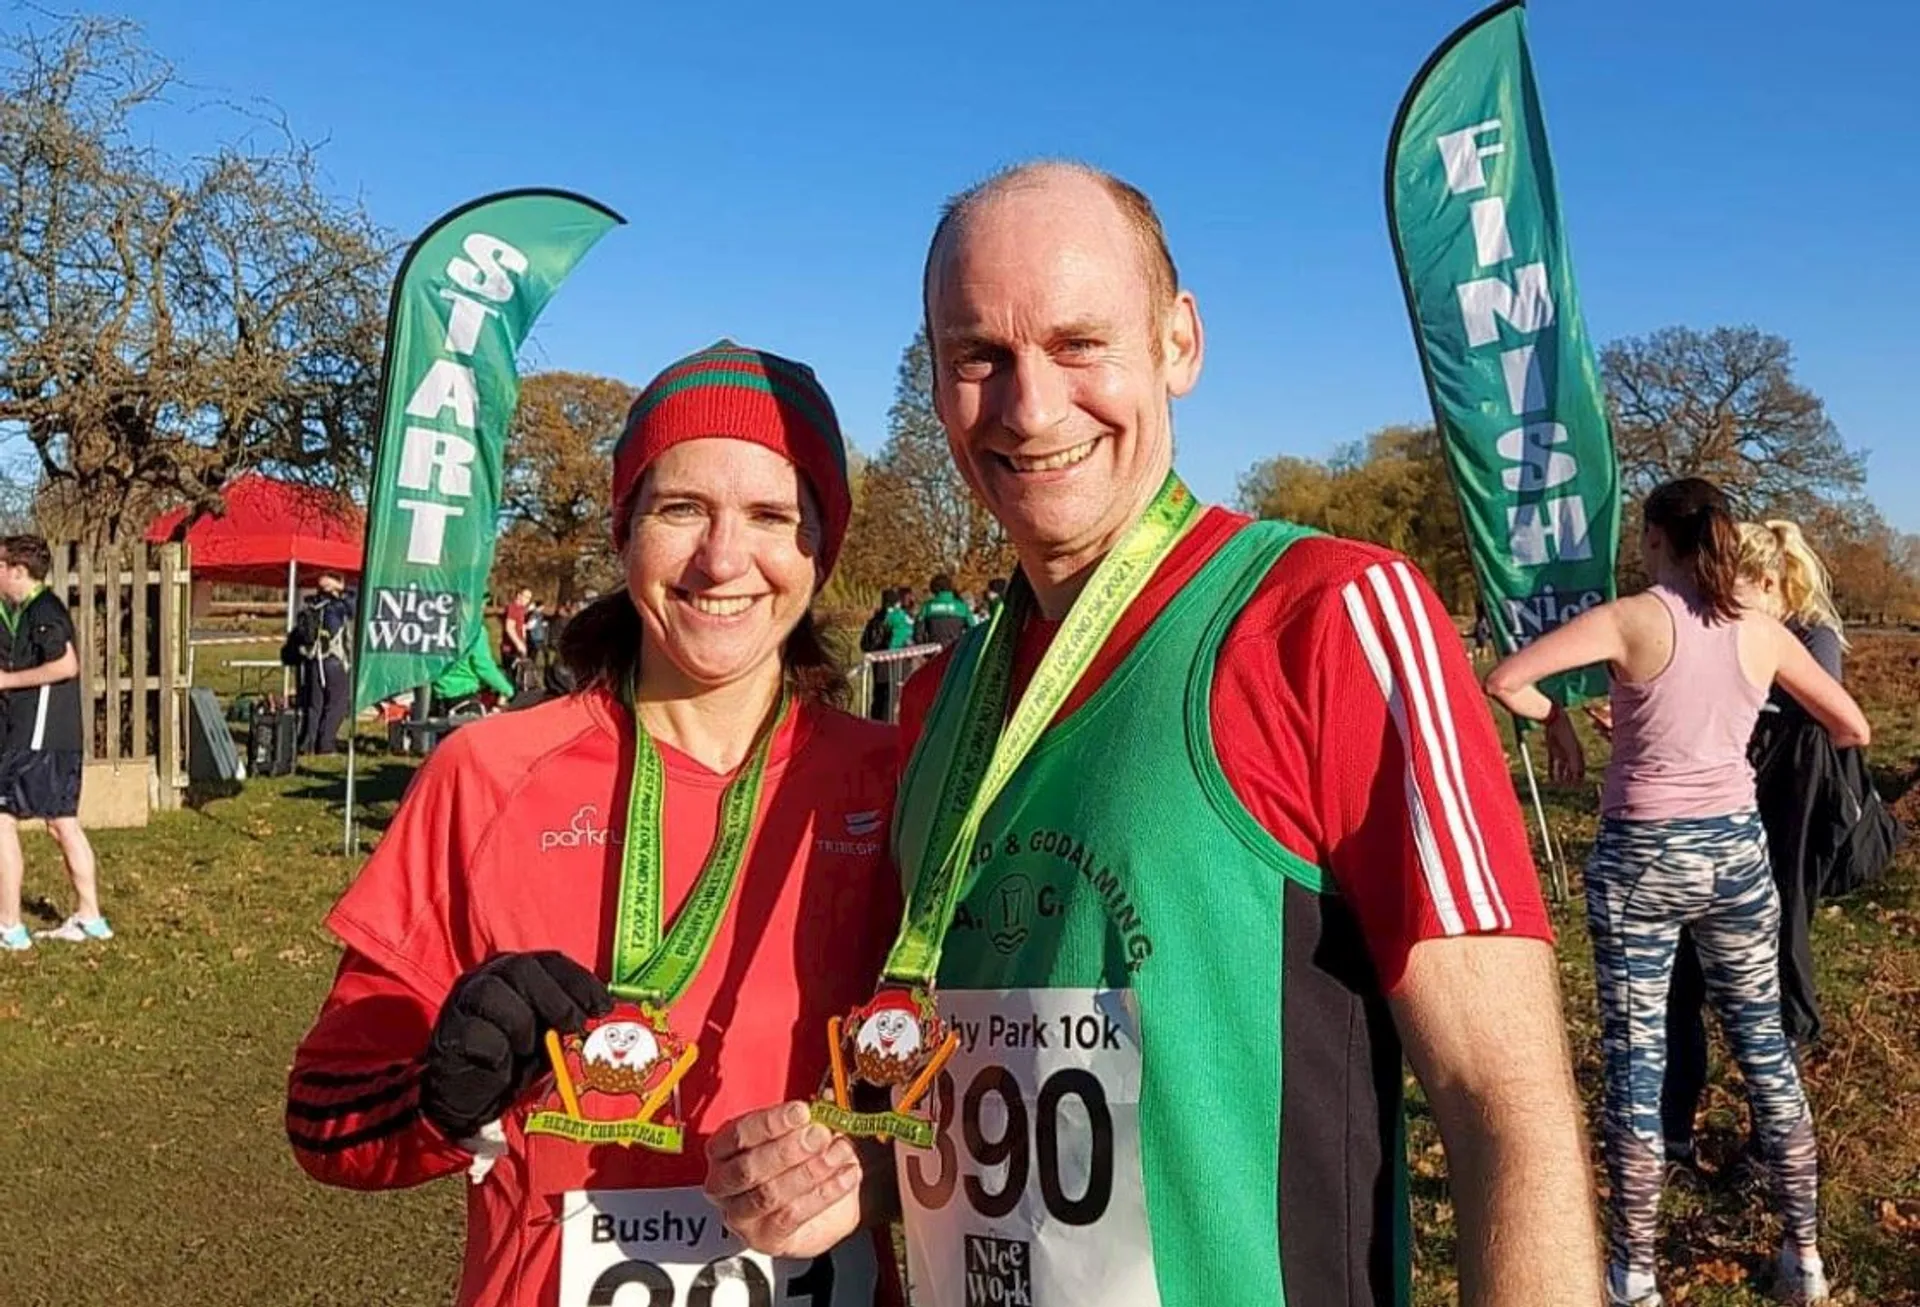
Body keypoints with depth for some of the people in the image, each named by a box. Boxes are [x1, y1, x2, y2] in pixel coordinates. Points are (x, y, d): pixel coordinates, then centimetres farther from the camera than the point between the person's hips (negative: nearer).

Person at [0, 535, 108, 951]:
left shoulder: (42, 611, -13)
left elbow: (67, 665, -23)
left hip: (36, 737, -10)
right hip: (62, 738, 10)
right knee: (63, 824, 12)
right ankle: (89, 918, 17)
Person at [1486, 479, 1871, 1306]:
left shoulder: (1631, 620, -11)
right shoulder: (1762, 633, 1)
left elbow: (1503, 679, -19)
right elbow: (1852, 729, 12)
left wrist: (1556, 720, -1)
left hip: (1642, 857, -4)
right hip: (1736, 849, 4)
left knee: (1636, 1061, 4)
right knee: (1764, 1046, 17)